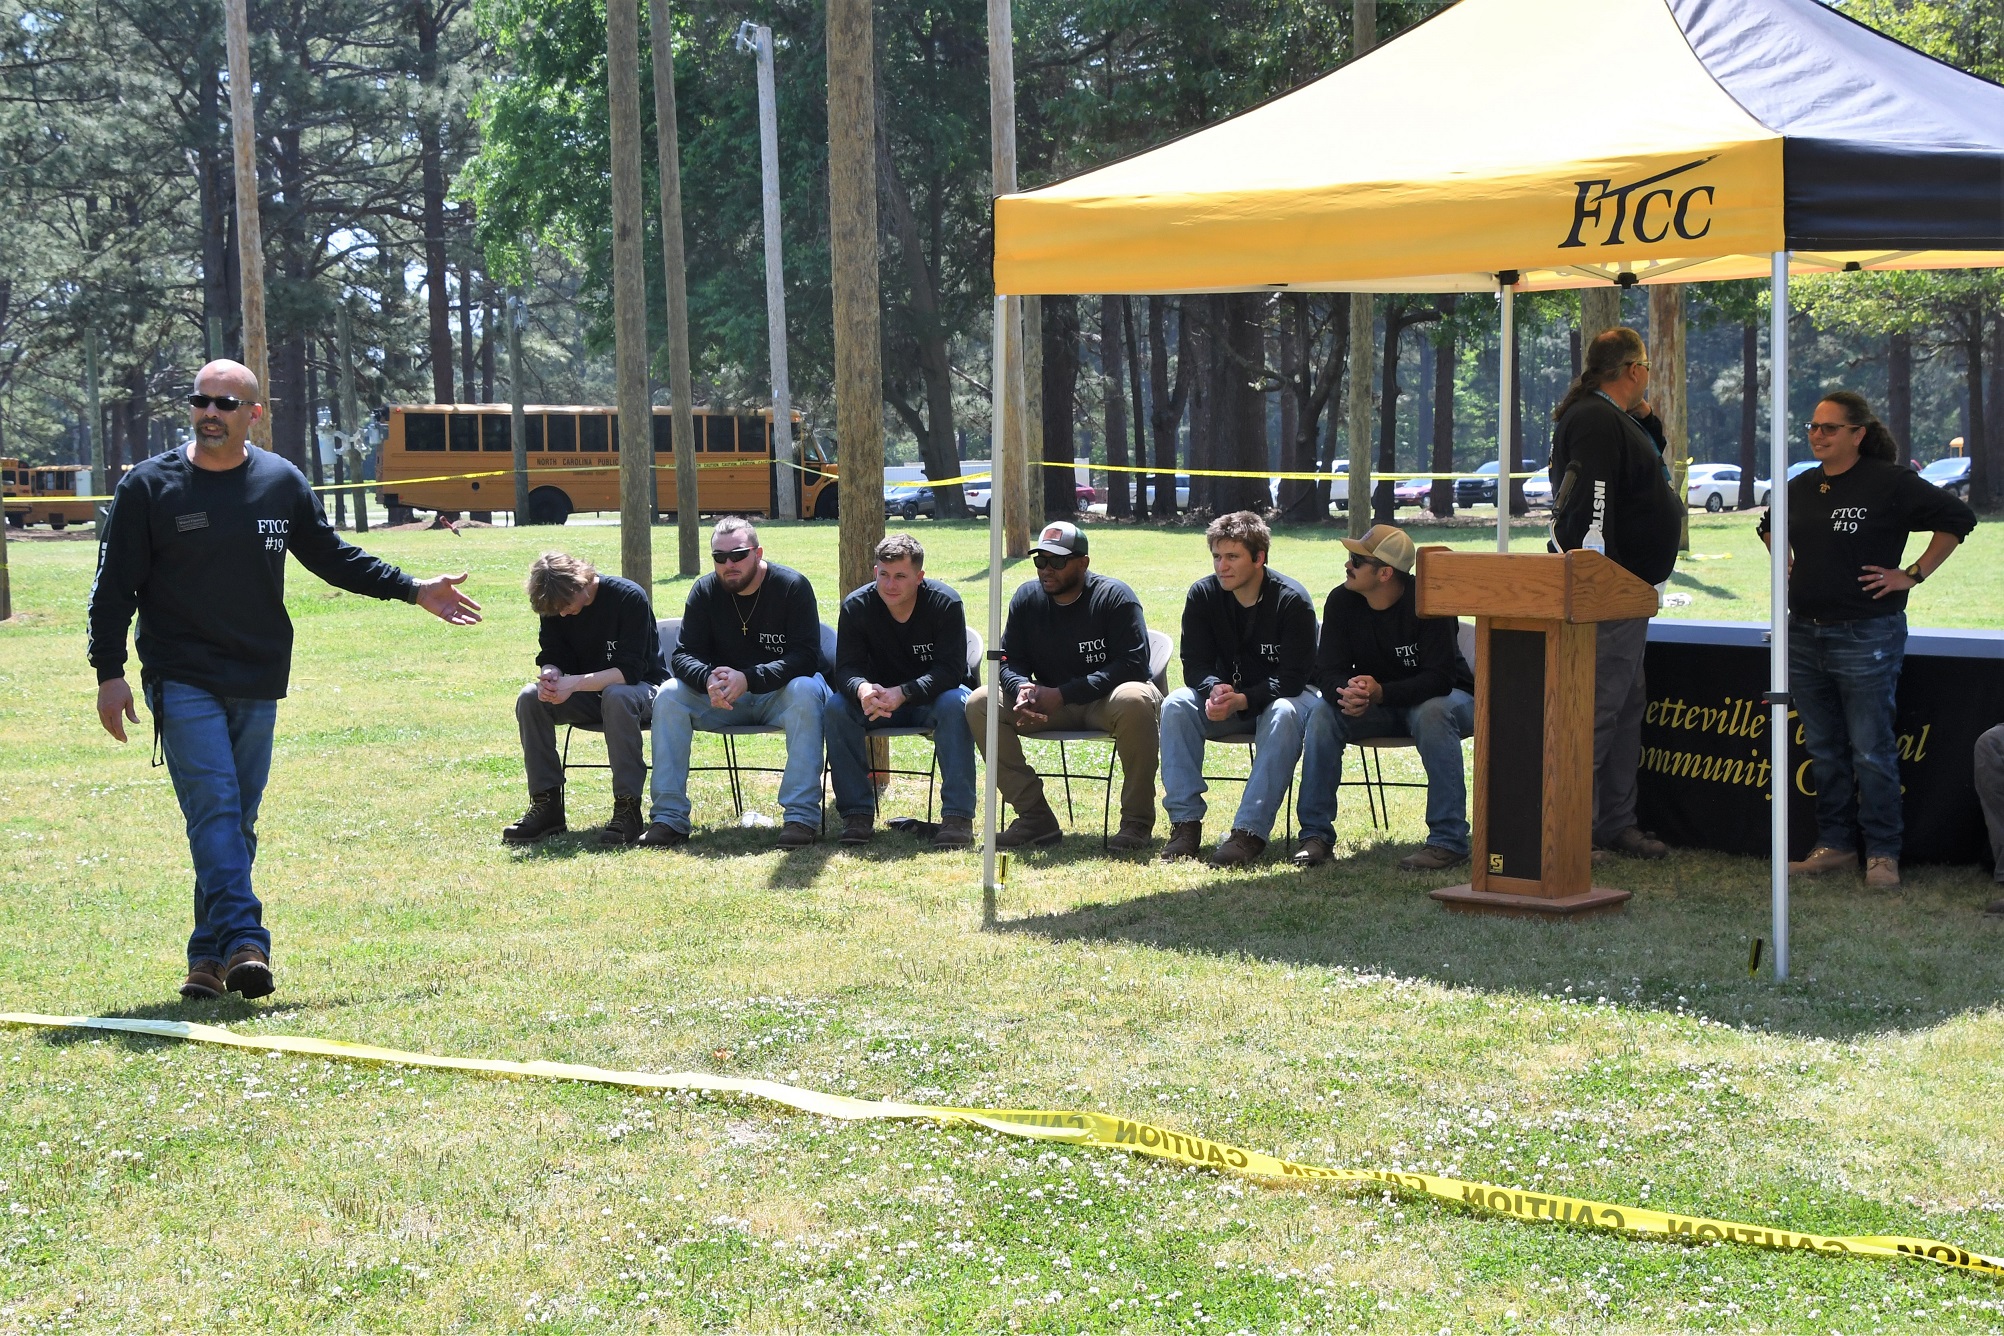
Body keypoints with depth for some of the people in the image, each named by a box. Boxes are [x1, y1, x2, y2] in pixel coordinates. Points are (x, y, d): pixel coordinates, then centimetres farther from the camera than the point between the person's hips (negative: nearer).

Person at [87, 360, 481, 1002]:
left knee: (237, 822, 6)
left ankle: (212, 953, 14)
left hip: (258, 683, 4)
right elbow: (114, 586, 0)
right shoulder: (149, 486, -2)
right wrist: (110, 672, -6)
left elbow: (333, 557, 17)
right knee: (215, 809, -16)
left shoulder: (282, 482, 7)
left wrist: (412, 589, 10)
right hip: (182, 682, -4)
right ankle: (244, 943, -23)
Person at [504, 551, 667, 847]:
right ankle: (545, 804, -17)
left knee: (617, 696, -40)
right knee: (530, 698, -19)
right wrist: (550, 674, -26)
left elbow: (630, 670, -25)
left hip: (641, 689, -5)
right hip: (590, 696, 6)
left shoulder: (629, 598, -21)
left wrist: (576, 683, -37)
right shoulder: (554, 607, -3)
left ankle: (627, 806, -34)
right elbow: (551, 657, 0)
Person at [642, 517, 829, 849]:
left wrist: (749, 679, -33)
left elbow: (806, 657, -20)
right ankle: (669, 818, -22)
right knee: (668, 695, -21)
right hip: (721, 698, 3)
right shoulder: (705, 591, -1)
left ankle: (802, 816, -37)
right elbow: (684, 655, -6)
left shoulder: (792, 586, -13)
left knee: (806, 691, -36)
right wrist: (709, 679, -31)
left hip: (780, 693, -3)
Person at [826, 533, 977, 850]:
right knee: (836, 707, -26)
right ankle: (857, 812, -22)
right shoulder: (856, 606, -10)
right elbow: (846, 667, -15)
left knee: (956, 704, -36)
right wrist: (862, 689, -41)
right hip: (878, 697, 2)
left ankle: (957, 815, -35)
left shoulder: (945, 603, -17)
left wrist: (903, 693, -38)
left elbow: (950, 670, -22)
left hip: (933, 697, -2)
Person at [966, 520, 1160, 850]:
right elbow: (1009, 660, 3)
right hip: (1049, 702, 5)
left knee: (1135, 700, -39)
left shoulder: (1114, 596, -13)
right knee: (979, 702, -15)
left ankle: (1137, 821, -25)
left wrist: (1063, 694, -28)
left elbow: (1132, 663, -21)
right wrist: (1022, 688, -24)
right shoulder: (1027, 598, 2)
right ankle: (1035, 817, -16)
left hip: (1104, 703, -5)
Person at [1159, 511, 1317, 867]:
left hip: (1280, 696, -3)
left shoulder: (1292, 601, -18)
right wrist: (1214, 690, -31)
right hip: (1223, 695, 3)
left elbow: (1293, 677, -21)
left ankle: (1250, 831, -41)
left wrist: (1243, 700, -36)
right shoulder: (1203, 595, -8)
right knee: (1176, 705, -25)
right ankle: (1185, 821, -26)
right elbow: (1195, 664, -7)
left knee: (1283, 714, -37)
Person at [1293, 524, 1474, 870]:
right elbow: (1328, 671, -13)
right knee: (1323, 714, -22)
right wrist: (1349, 694, -39)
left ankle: (1448, 839, -34)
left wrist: (1380, 693, -45)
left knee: (1432, 714, -38)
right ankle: (1315, 834, -17)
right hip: (1375, 706, 4)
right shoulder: (1342, 602, -11)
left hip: (1445, 698, -4)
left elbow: (1440, 678, -30)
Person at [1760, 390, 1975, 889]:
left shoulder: (1890, 483, -9)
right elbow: (1769, 526, 32)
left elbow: (1958, 518, -8)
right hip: (1804, 636, 7)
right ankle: (1835, 844, 20)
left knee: (1870, 750, -4)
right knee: (1824, 750, 11)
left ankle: (1883, 852, 5)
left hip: (1867, 636, -6)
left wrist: (1913, 575, -9)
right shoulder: (1800, 487, 11)